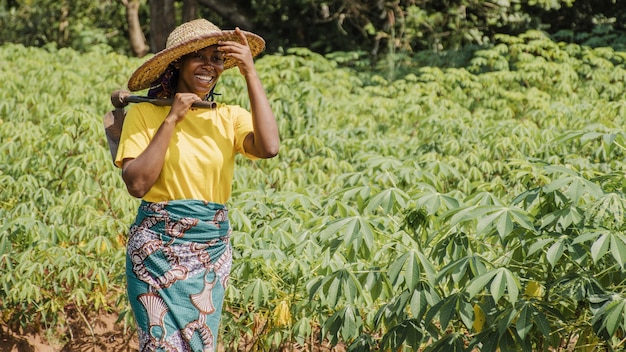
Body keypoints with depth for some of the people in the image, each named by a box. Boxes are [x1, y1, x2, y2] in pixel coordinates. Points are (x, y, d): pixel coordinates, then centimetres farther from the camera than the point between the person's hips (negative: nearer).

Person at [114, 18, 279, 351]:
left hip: (213, 249, 3)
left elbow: (269, 148, -16)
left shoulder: (230, 117, 4)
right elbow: (137, 184, -15)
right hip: (159, 246, -3)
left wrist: (250, 73, -15)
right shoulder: (144, 114, -4)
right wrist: (172, 119, -15)